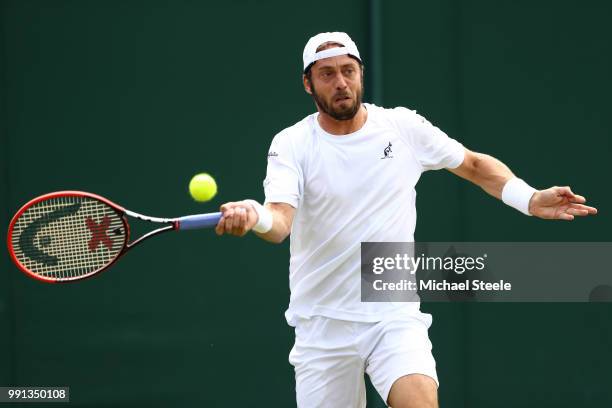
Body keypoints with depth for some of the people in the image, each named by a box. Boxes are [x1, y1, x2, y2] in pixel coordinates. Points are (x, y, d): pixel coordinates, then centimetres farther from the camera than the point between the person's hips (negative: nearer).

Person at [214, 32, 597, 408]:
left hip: (395, 317, 0)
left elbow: (475, 165, 15)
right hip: (323, 324, 0)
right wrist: (256, 217, -46)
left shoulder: (404, 127, 1)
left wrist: (530, 199, -1)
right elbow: (280, 221, -21)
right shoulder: (292, 144, -5)